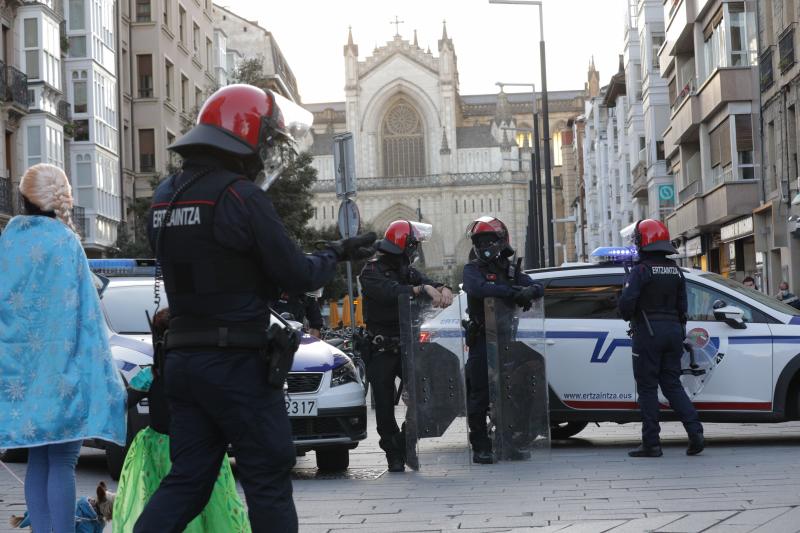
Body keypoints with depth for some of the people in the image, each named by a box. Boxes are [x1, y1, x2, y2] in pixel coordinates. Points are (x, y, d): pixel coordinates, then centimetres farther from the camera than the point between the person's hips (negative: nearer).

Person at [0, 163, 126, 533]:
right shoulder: (63, 242, -10)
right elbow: (81, 310, -11)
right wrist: (94, 373, -7)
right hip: (59, 366, -6)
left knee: (38, 460, 11)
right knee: (62, 462, -5)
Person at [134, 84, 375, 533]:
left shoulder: (166, 196, 11)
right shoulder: (242, 197, -14)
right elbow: (298, 275, -12)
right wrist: (335, 255, 8)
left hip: (182, 358, 7)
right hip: (236, 362, -7)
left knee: (187, 479, 10)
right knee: (269, 479, 4)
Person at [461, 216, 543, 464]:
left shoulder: (510, 270, 15)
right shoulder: (472, 269, 0)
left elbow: (538, 288, 4)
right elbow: (478, 287, -24)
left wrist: (530, 291, -21)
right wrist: (512, 292, -31)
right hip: (481, 340, -5)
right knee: (480, 395, -5)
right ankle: (480, 448, -2)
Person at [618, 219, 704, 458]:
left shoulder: (641, 270, -10)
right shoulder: (676, 270, 11)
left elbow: (626, 302, -19)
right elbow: (682, 306, 12)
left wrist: (629, 317, 2)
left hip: (648, 332, -6)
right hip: (673, 331, 6)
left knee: (647, 388, 0)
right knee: (672, 384, 11)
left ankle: (651, 443, 0)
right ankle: (695, 433, -3)